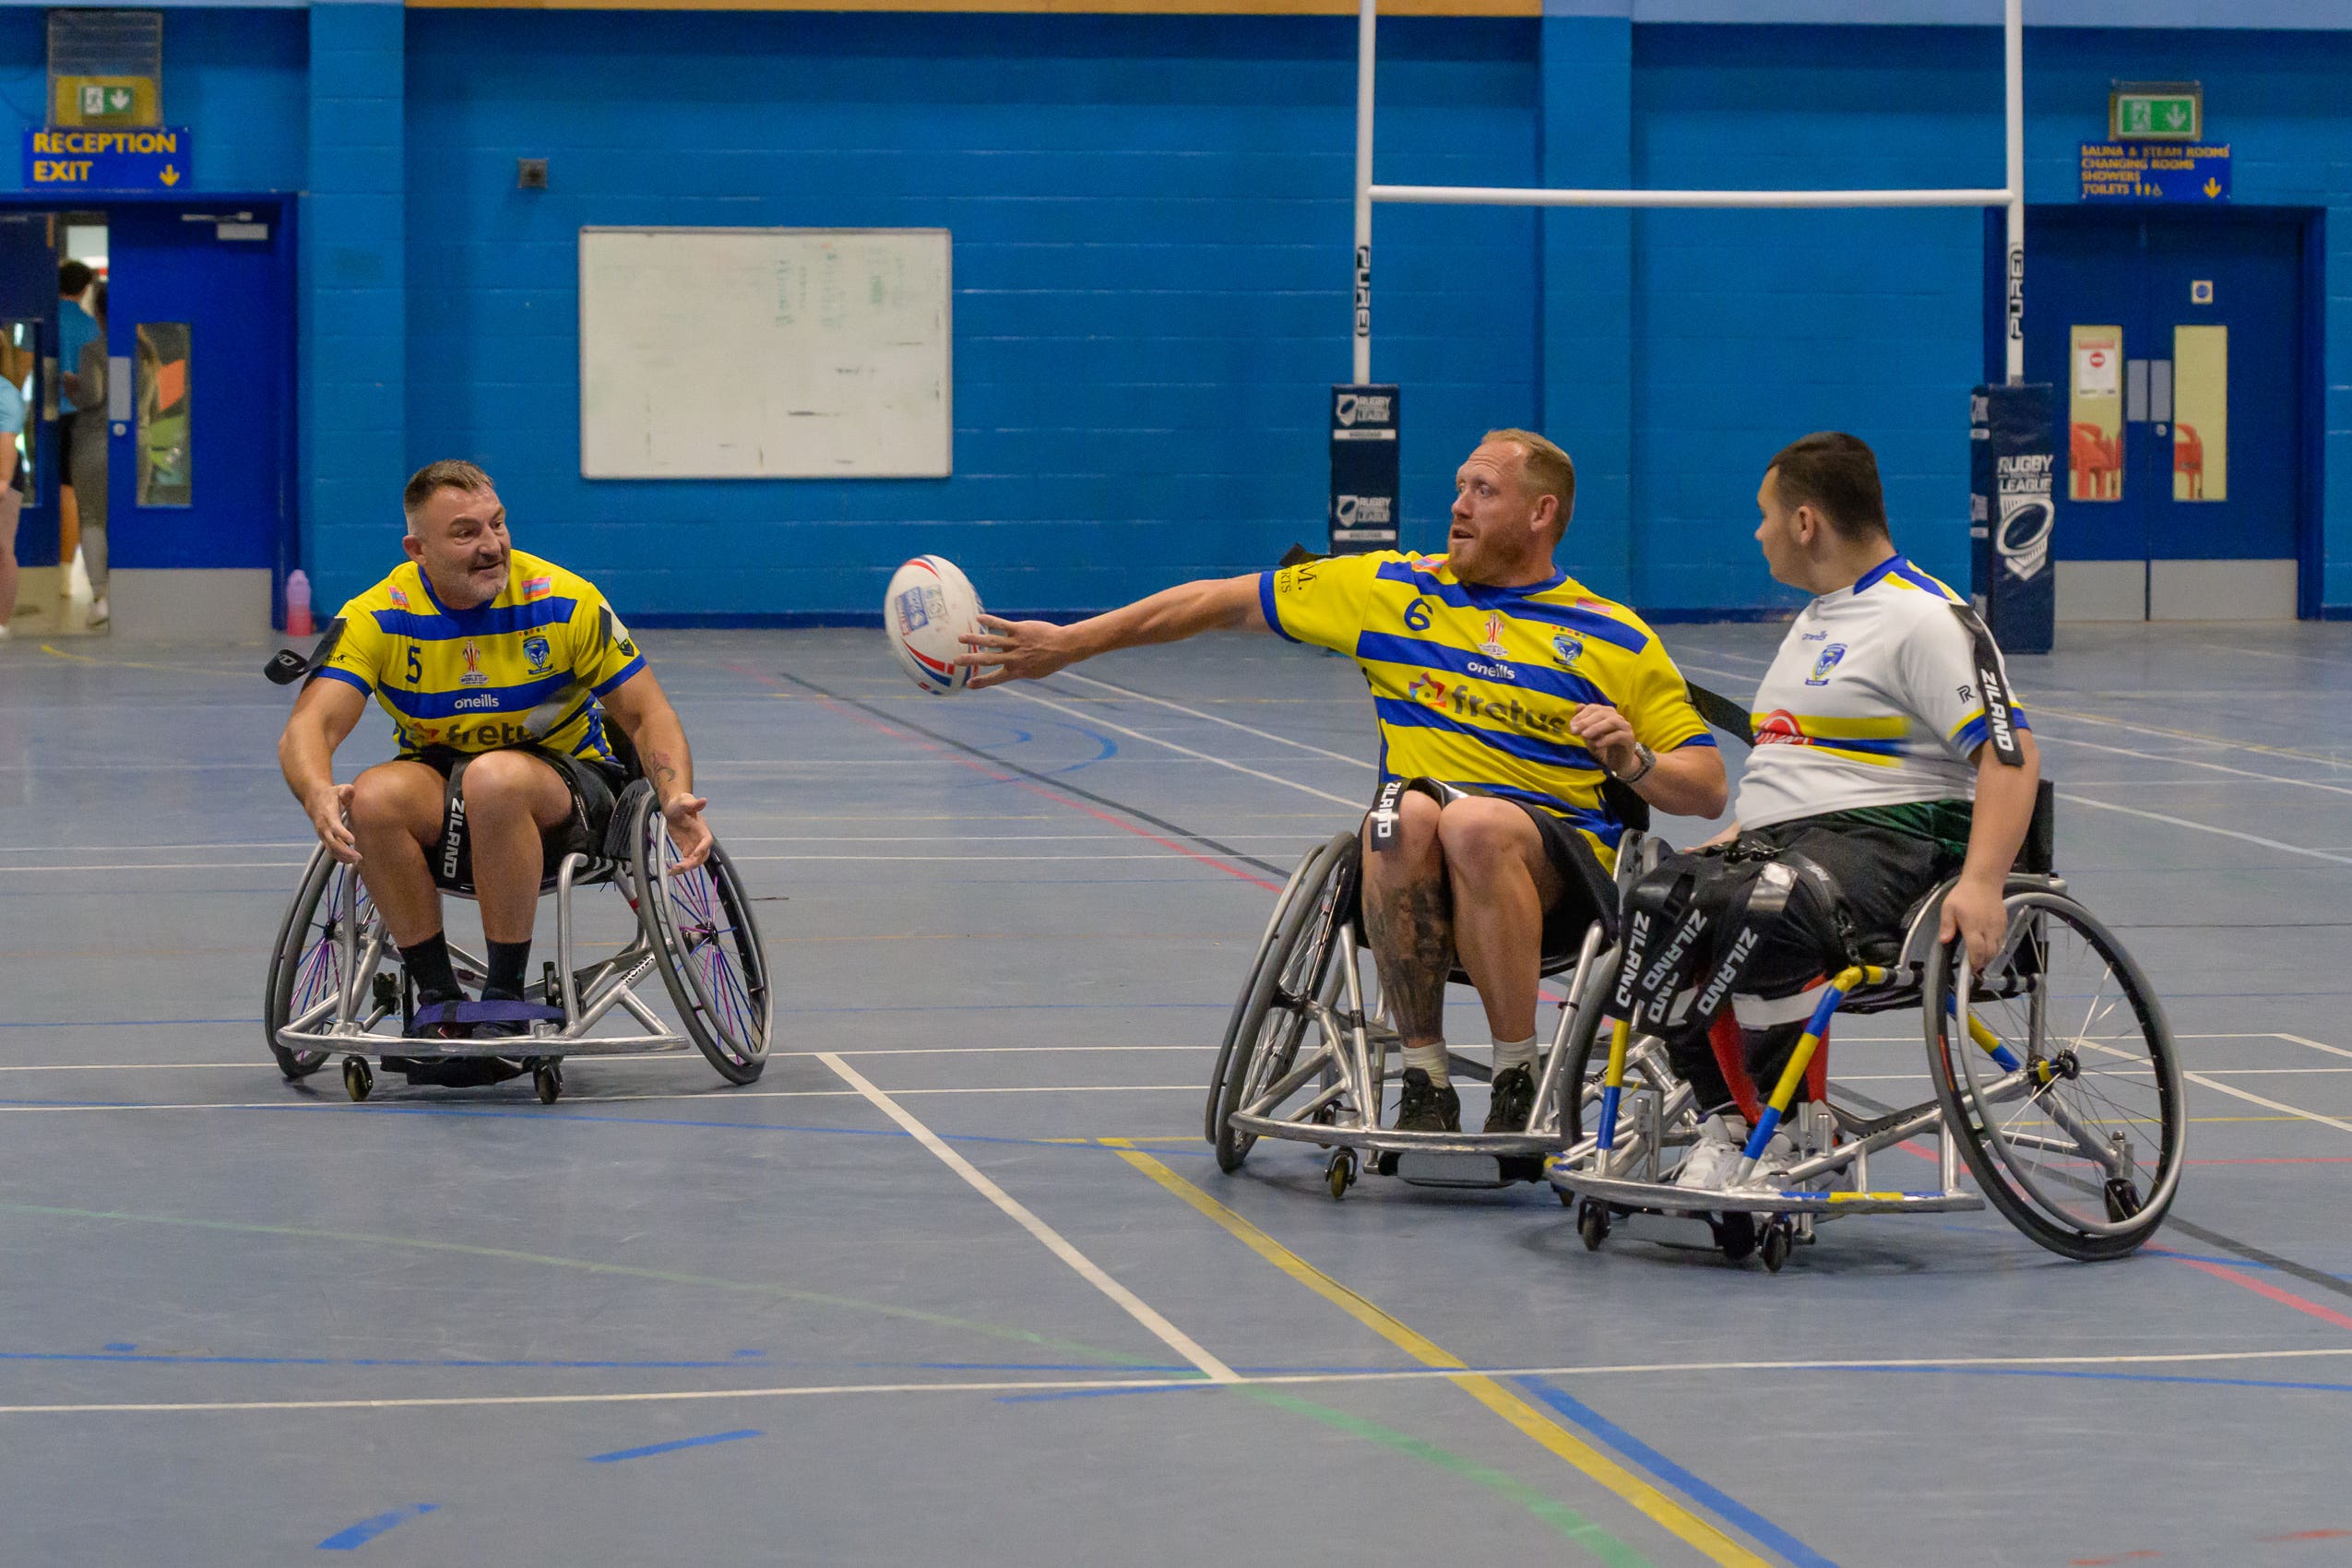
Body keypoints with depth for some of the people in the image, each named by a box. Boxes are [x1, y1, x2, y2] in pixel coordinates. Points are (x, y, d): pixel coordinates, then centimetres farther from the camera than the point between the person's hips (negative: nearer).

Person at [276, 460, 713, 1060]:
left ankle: (507, 997, -24)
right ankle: (437, 994, -17)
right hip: (436, 780, 2)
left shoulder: (566, 602, -13)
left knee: (495, 778, -37)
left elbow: (647, 715, -7)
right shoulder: (377, 618, -12)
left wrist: (676, 801, -27)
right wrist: (319, 796, -45)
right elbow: (309, 729, -21)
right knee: (373, 797, -32)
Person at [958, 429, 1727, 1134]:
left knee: (1476, 821, -36)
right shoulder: (1393, 589, 14)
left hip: (1561, 858, -2)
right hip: (1417, 873, 2)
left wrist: (1631, 759, -12)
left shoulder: (1616, 638, 9)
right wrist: (1069, 643, 13)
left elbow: (1706, 790, 9)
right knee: (1405, 811, -34)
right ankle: (1424, 1083, -24)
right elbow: (1226, 603, 17)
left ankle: (1519, 1086, -25)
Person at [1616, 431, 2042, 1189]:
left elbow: (2010, 754, -14)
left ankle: (1790, 1136, -25)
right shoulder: (1813, 621, 27)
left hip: (1881, 840, -8)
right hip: (1774, 841, 8)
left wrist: (1981, 883, -27)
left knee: (1763, 915, -39)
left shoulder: (1925, 618, -5)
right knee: (1656, 905, -22)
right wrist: (1732, 839, 22)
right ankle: (1724, 1121, -16)